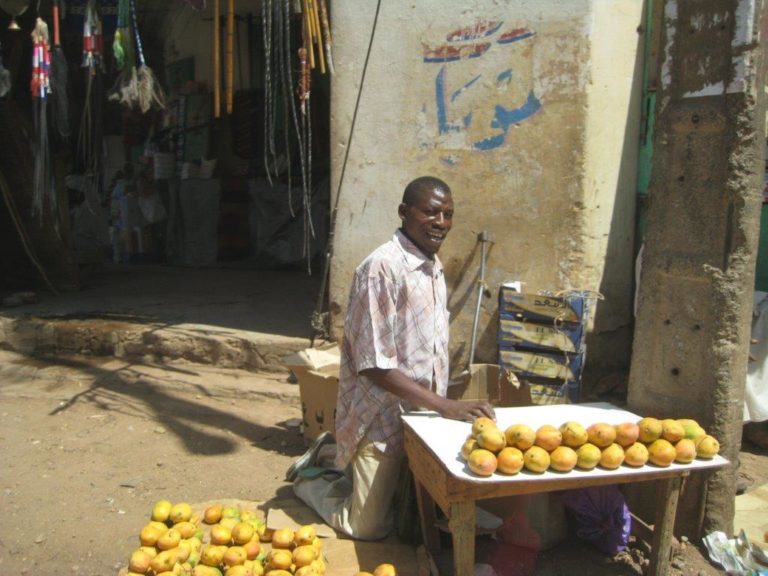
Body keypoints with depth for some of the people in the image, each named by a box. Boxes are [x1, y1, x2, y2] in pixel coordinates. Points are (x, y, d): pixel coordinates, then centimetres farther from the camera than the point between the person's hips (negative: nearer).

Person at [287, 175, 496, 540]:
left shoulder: (434, 266, 6)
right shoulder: (382, 268, -22)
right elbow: (374, 365, -25)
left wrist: (443, 407, 9)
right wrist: (446, 407, -28)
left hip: (423, 415, 8)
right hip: (382, 419, -8)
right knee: (369, 528, 2)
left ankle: (340, 457, 35)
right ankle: (310, 477, 29)